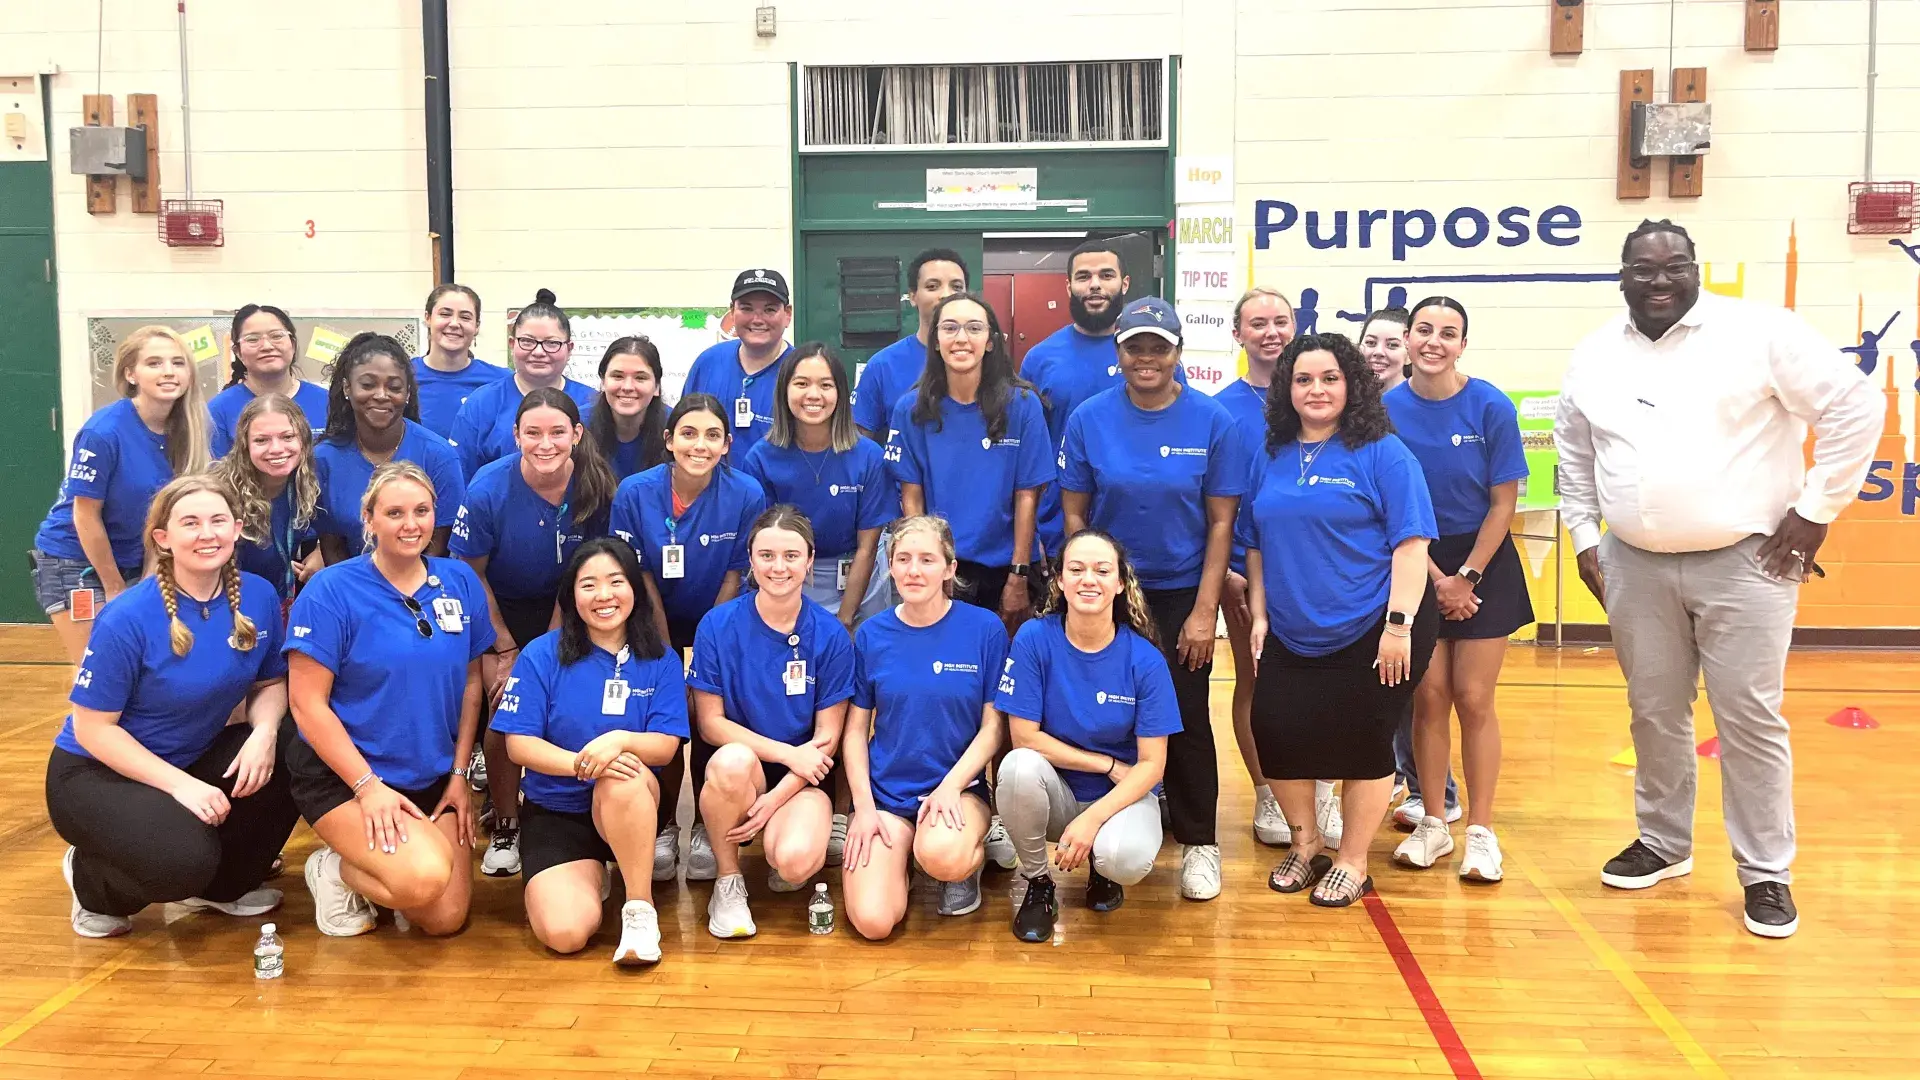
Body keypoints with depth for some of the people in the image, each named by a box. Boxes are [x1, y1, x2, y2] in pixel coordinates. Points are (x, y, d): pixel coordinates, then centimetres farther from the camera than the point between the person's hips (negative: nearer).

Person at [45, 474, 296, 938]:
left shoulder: (258, 596, -9)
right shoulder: (128, 618, -23)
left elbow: (270, 682, 3)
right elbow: (93, 728, -17)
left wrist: (265, 731, -21)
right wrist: (180, 785, -26)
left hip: (194, 758, 6)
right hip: (97, 773, -6)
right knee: (183, 859, -32)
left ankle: (224, 886, 5)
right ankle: (93, 882, 6)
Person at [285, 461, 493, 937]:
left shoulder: (460, 582, 1)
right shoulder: (330, 591, -13)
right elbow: (307, 703, -13)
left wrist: (460, 773, 2)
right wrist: (369, 787, -18)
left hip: (433, 778, 5)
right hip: (342, 776, -5)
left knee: (446, 919, -1)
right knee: (424, 878, -29)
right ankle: (335, 869, 3)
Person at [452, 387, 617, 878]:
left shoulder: (597, 490, -19)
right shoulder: (489, 487, -23)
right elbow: (470, 573, -11)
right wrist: (506, 650, -10)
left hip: (561, 611, 1)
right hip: (498, 609, -1)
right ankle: (504, 826, 2)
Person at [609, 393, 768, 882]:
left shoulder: (747, 494, -20)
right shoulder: (635, 492, -19)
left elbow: (732, 579, -13)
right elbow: (643, 580, -12)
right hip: (656, 626, 0)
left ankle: (706, 829, 16)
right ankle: (663, 828, 15)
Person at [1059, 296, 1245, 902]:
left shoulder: (1212, 422, -7)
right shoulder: (1089, 419, -4)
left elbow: (1221, 521, -5)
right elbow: (1073, 513, 1)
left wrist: (1205, 610, -9)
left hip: (1182, 593, -1)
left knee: (1185, 717, 4)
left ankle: (1199, 844, 19)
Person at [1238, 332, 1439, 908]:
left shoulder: (1382, 453, -7)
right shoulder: (1271, 457, 8)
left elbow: (1410, 542, -12)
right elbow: (1256, 544, 15)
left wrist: (1399, 623, -18)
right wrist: (1260, 615, 7)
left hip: (1369, 633, -5)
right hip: (1290, 637, 5)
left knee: (1362, 743, 3)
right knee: (1275, 731, 2)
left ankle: (1353, 862, 22)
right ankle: (1306, 844, 27)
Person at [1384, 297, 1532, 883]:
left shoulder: (1491, 407, -11)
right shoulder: (1387, 409, -7)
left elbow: (1503, 503, -7)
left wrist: (1464, 577, -9)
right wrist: (1434, 579, -6)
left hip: (1484, 561, -1)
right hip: (1415, 565, 1)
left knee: (1473, 700, -1)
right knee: (1428, 697, 4)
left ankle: (1481, 831, 10)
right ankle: (1433, 824, 17)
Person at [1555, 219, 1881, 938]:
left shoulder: (1758, 332, -8)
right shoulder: (1594, 357, 7)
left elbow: (1854, 408, -8)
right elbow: (1574, 454, 19)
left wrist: (1816, 509, -7)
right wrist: (1584, 537, 13)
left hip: (1743, 562, -4)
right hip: (1635, 566, 4)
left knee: (1750, 717, 0)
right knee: (1654, 713, 13)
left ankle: (1766, 872, 12)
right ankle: (1663, 843, 30)